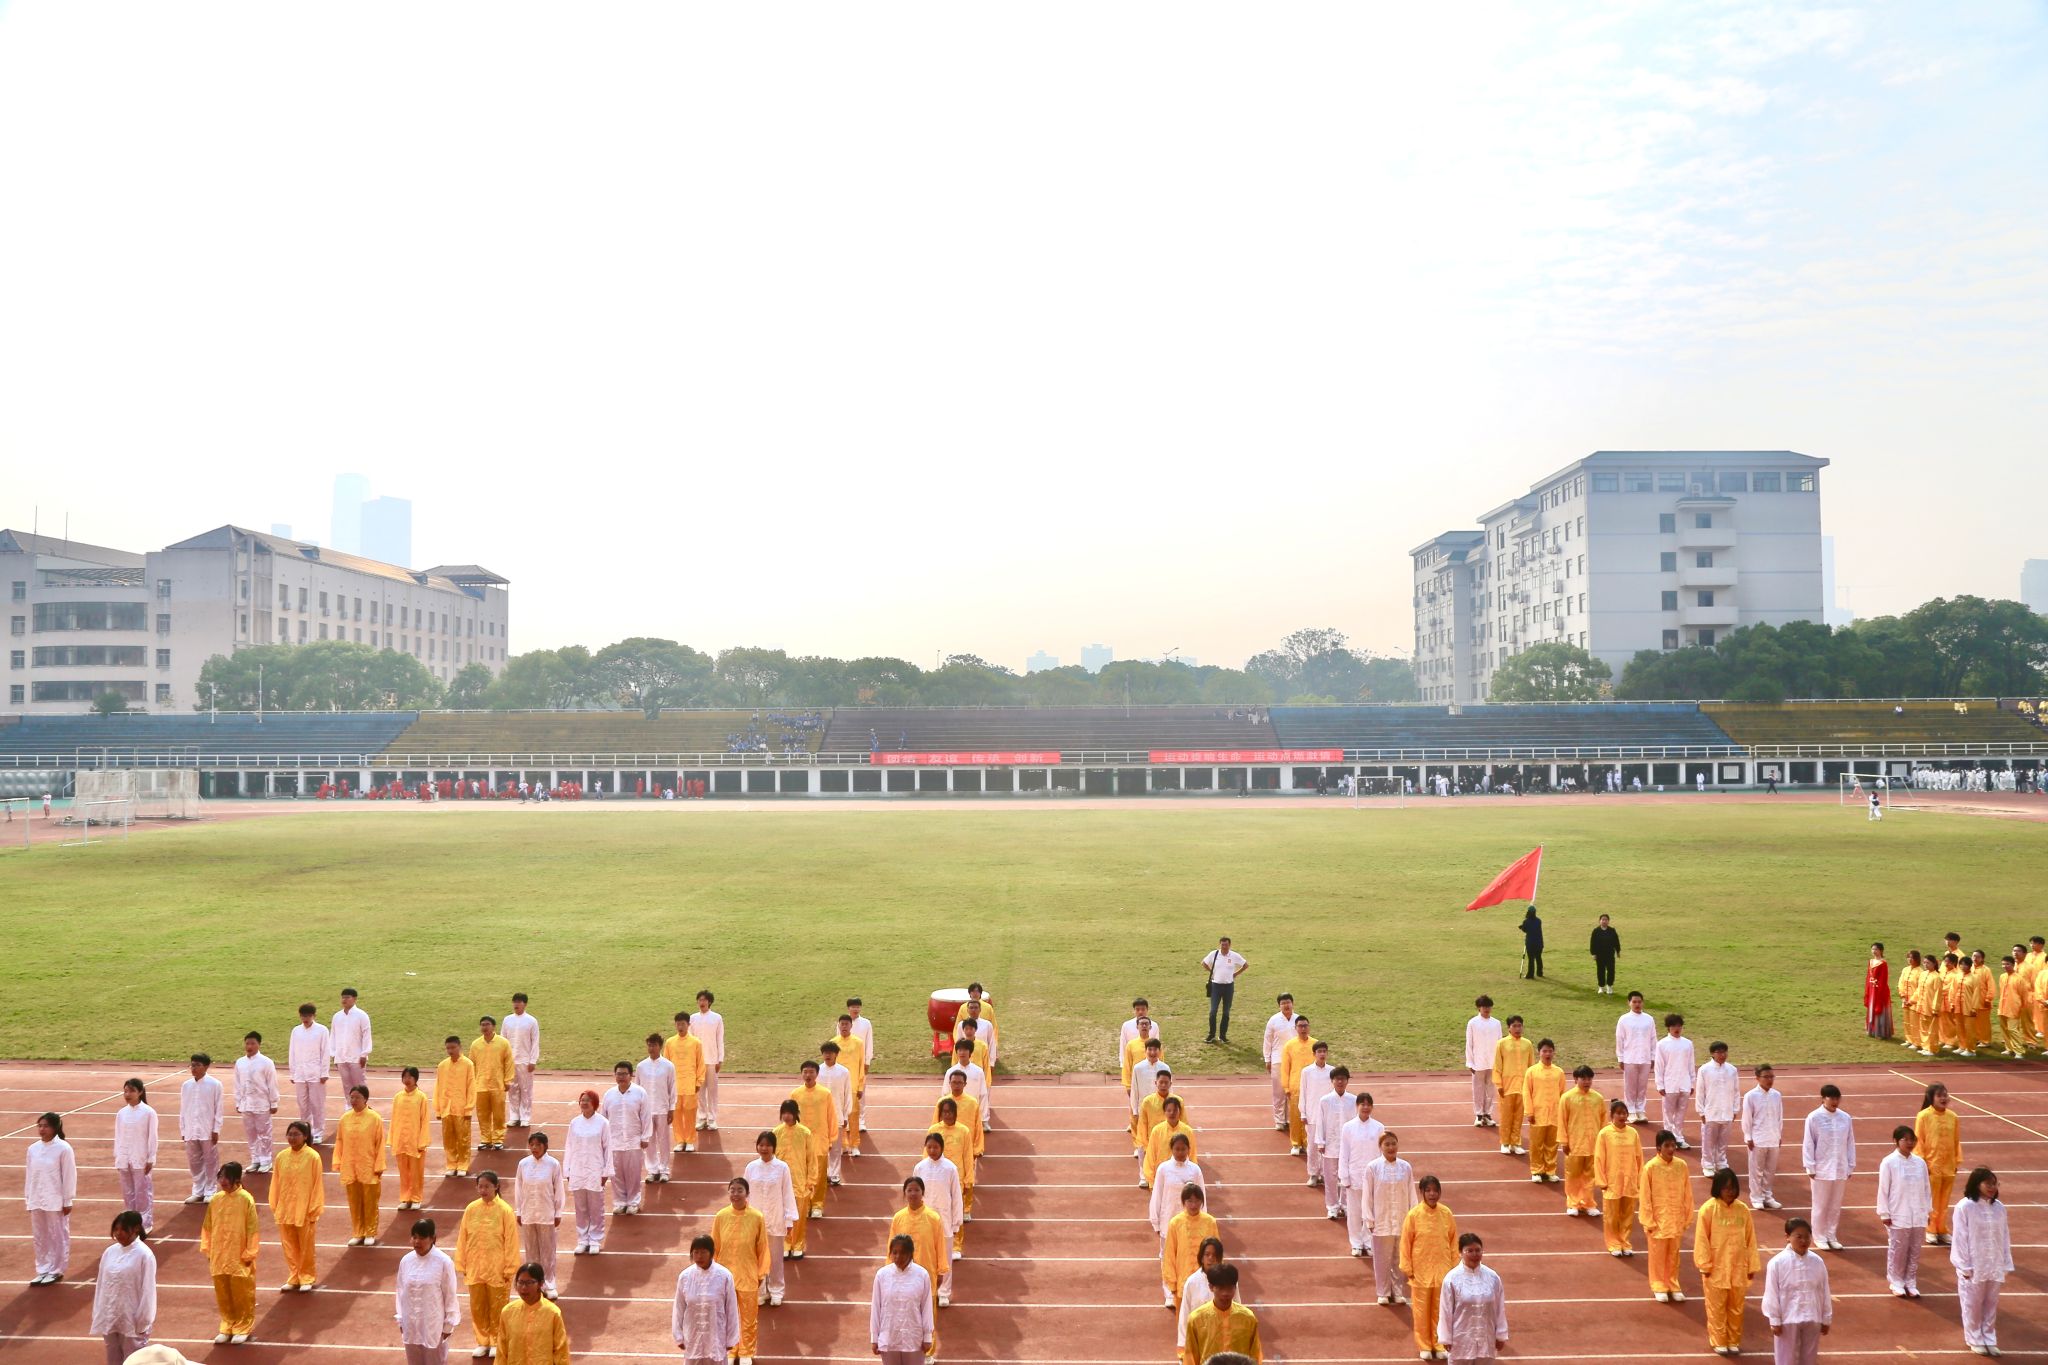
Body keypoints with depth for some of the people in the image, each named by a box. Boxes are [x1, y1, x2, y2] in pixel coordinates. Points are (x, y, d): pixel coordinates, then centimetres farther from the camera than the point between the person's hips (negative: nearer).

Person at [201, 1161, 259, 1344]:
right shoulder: (215, 1199, 1)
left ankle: (243, 1327, 19)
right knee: (222, 1293, 12)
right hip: (219, 1257, 4)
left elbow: (253, 1229, -10)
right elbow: (207, 1227, 10)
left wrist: (249, 1253, -10)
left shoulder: (245, 1200, -13)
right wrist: (207, 1250, 8)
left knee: (242, 1293, 6)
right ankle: (227, 1326, 27)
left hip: (239, 1257, -4)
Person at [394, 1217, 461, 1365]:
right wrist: (401, 1320, 9)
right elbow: (401, 1291, 7)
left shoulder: (444, 1262, -16)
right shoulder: (406, 1261, -3)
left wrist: (449, 1324, -6)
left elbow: (451, 1295, -9)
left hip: (433, 1325, -4)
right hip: (411, 1324, 4)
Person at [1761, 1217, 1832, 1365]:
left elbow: (1824, 1292, 5)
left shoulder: (1817, 1262, -3)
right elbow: (1772, 1293, -9)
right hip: (1787, 1319, -4)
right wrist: (1774, 1320, -9)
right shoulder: (1777, 1263, -14)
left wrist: (1826, 1319, 8)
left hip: (1812, 1319, 4)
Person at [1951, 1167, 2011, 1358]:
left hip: (1994, 1266, 4)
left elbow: (2005, 1237, 6)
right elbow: (1960, 1238, -12)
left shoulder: (1999, 1208, 0)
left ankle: (1989, 1339, 27)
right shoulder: (1964, 1207, -15)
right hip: (1973, 1266, -4)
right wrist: (1965, 1267, -12)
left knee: (1991, 1303, 14)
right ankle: (1975, 1339, 23)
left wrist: (2006, 1264, 5)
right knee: (1972, 1305, 7)